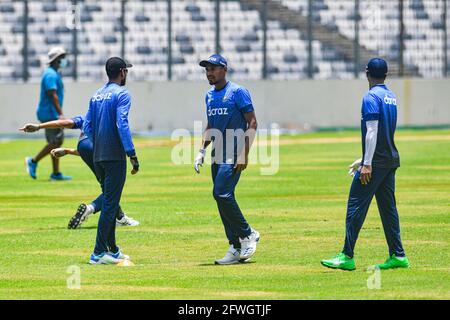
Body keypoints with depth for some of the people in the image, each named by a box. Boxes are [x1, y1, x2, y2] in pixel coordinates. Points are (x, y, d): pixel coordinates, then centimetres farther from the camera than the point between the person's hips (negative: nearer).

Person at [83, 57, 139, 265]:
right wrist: (132, 155, -18)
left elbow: (86, 126, 12)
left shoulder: (96, 96, 14)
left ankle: (112, 249, 21)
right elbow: (122, 125, -19)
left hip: (98, 157, 8)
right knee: (110, 203, -7)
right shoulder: (121, 94, -9)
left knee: (110, 202, 17)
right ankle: (98, 253, -10)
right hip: (115, 156, -8)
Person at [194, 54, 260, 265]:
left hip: (234, 154, -8)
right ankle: (236, 248, 9)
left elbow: (252, 123, -11)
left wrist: (244, 154, -18)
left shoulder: (238, 92, -8)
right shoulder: (210, 96, 16)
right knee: (223, 199, 5)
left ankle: (248, 234, -4)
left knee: (222, 194, -19)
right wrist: (202, 151, 12)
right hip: (218, 156, 8)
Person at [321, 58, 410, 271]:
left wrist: (367, 164, -20)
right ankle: (398, 255, 8)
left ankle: (347, 257, -8)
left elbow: (372, 132, -19)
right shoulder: (391, 97, 16)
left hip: (376, 162, -9)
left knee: (356, 205, -6)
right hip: (391, 159, 9)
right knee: (388, 207, 10)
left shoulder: (371, 97, -12)